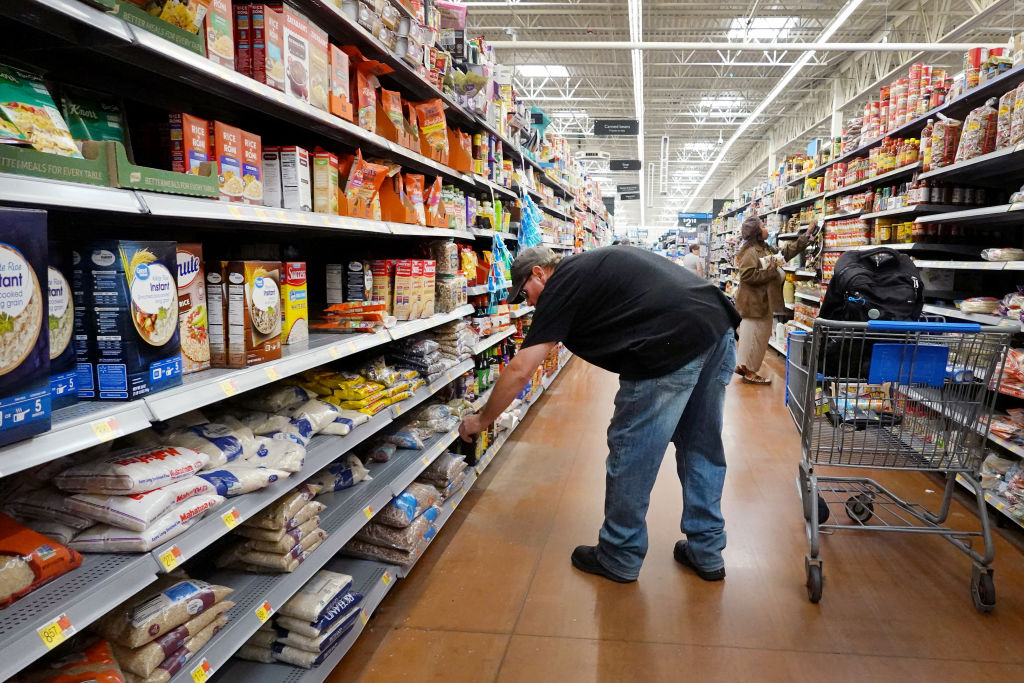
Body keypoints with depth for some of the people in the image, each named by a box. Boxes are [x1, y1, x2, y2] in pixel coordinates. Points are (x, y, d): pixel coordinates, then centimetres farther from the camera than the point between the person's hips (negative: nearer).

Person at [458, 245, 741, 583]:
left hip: (674, 345, -9)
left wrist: (481, 420, 11)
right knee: (702, 447, 20)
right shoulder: (595, 263, 25)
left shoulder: (561, 286, 2)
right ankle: (706, 553, 34)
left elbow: (519, 370, -1)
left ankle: (619, 559, 22)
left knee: (631, 450, 6)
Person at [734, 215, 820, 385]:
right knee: (753, 336, -3)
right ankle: (749, 372, 6)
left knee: (761, 335, 14)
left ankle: (743, 366, 23)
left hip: (763, 301, 10)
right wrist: (769, 270, -19)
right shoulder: (750, 252, -16)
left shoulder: (766, 249, 15)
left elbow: (788, 251, 22)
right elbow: (748, 275, -25)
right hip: (753, 302, -10)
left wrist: (807, 235, 23)